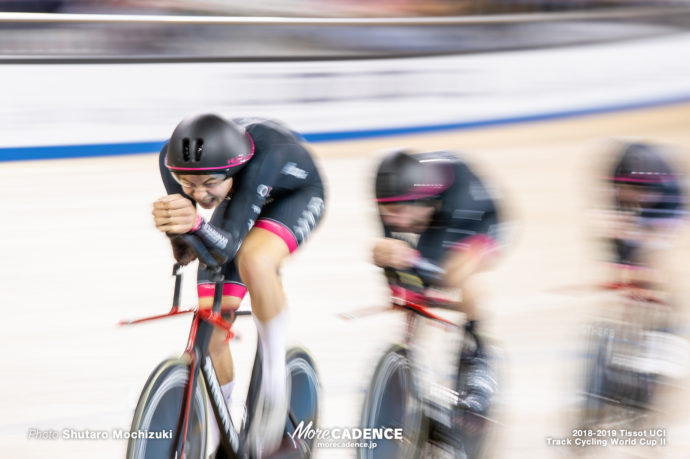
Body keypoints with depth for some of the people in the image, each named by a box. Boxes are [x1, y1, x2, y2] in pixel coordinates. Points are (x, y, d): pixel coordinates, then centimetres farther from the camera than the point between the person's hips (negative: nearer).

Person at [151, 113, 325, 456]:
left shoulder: (262, 154, -43)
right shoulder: (173, 158, -31)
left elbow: (230, 242, -46)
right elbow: (185, 255, -29)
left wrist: (197, 224, -66)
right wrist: (174, 227, -51)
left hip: (294, 194, -4)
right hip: (240, 197, 5)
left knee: (253, 261, -39)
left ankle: (274, 376, -19)